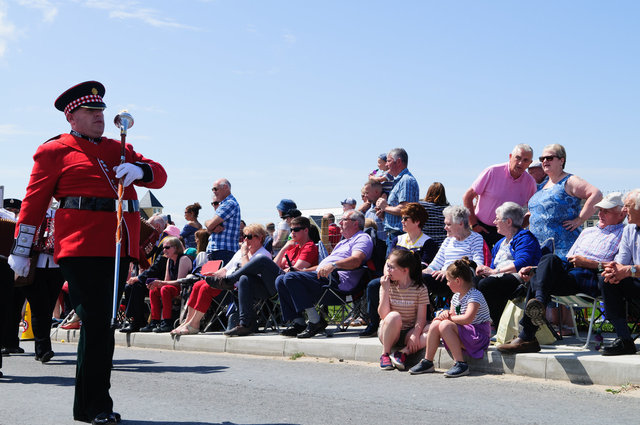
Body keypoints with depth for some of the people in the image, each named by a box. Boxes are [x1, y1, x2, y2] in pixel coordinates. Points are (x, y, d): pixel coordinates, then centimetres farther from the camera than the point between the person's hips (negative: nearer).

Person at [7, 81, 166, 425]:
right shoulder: (55, 151, 6)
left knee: (100, 325, 10)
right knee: (97, 324, -10)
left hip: (118, 248, 6)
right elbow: (34, 202, 4)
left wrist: (139, 170, -7)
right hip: (82, 248, -6)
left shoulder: (120, 149, 22)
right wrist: (21, 250, 2)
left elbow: (159, 175, 16)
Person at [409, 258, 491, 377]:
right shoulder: (456, 296, 13)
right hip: (463, 334, 9)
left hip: (479, 335, -9)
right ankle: (427, 362, -2)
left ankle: (461, 364, -29)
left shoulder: (474, 295, -16)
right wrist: (446, 314, -7)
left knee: (445, 325, -28)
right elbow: (452, 314, 17)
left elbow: (467, 319, -29)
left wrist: (448, 318, -16)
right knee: (435, 323, -8)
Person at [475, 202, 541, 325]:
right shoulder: (500, 243, 32)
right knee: (473, 281, -20)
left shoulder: (524, 237, 2)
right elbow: (493, 266, 27)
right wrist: (483, 270, 0)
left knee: (485, 284, -34)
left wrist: (494, 271, -16)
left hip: (518, 277, -8)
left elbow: (522, 263, -16)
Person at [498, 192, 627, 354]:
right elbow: (568, 260, 31)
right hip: (567, 270, 7)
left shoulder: (624, 234, 12)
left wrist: (589, 263, -11)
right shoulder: (588, 232, 36)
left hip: (592, 276, -7)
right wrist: (533, 269, 17)